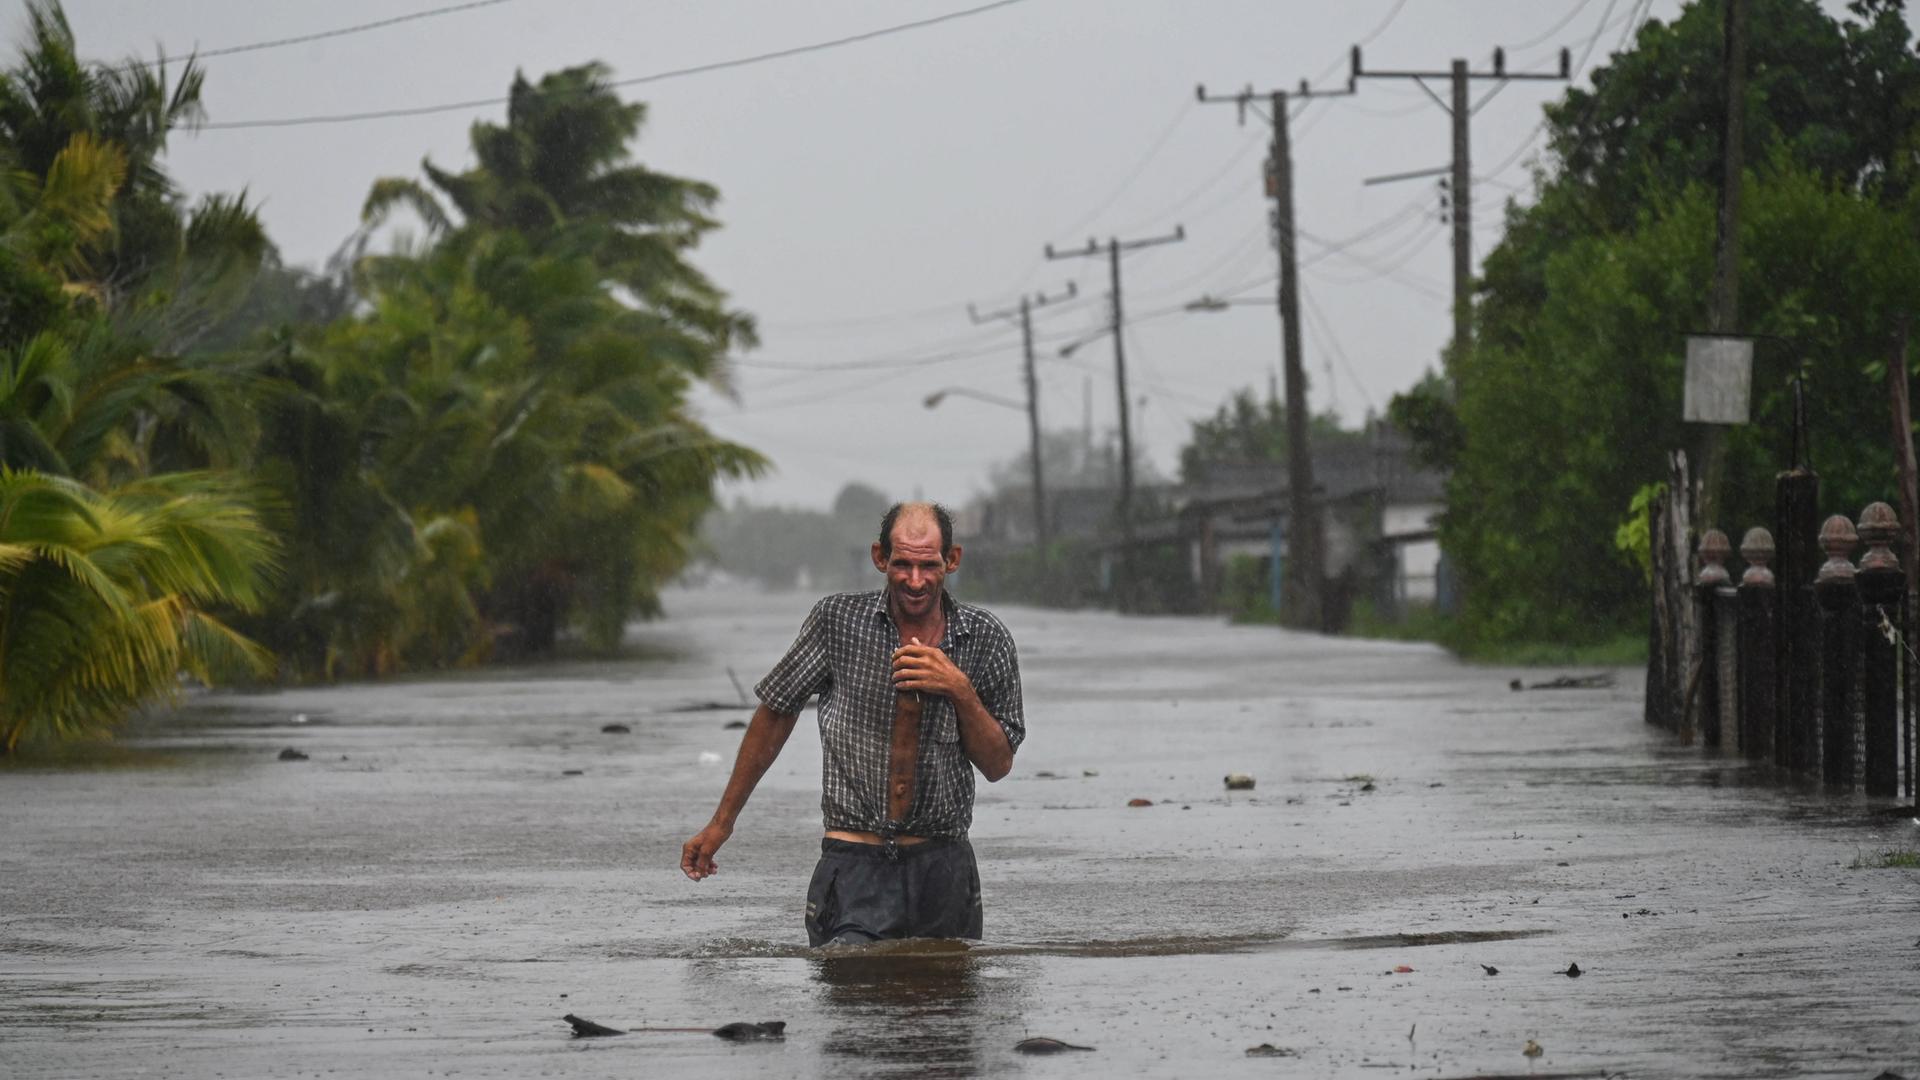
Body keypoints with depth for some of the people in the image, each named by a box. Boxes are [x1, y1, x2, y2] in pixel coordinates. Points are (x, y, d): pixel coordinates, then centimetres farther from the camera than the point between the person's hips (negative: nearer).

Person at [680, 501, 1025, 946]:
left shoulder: (986, 640, 2)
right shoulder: (838, 621, -2)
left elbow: (998, 765, 5)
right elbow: (775, 714, 10)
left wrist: (961, 692, -12)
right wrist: (722, 822, 12)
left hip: (945, 865, 2)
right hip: (855, 864, -2)